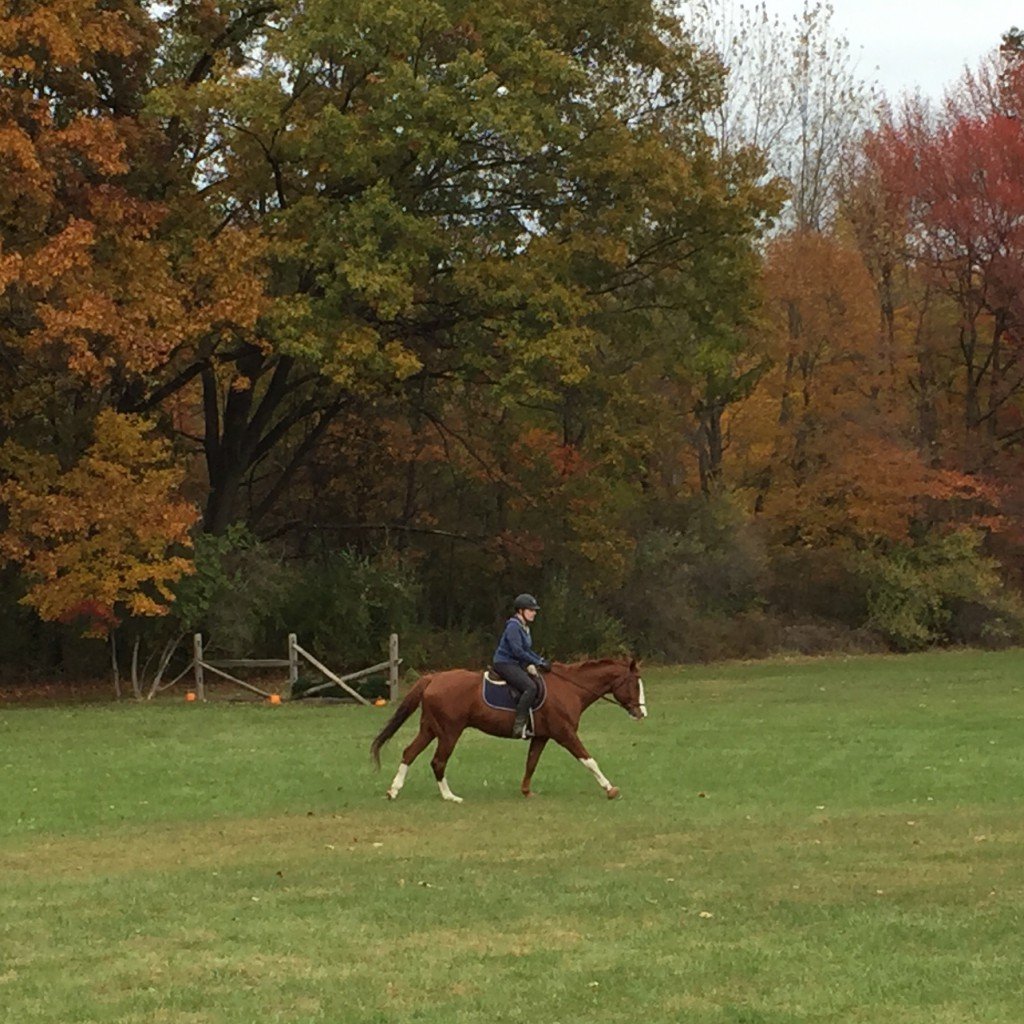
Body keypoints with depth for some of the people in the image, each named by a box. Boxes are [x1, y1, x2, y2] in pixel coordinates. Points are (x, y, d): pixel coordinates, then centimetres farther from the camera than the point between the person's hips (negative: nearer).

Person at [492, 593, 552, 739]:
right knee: (530, 687, -27)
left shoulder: (524, 628, 15)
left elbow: (527, 650, 22)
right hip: (504, 664, -10)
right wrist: (538, 663, -19)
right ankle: (519, 726, -29)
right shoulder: (513, 627, -16)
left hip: (517, 665, 10)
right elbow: (518, 651, -22)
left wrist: (541, 660, 7)